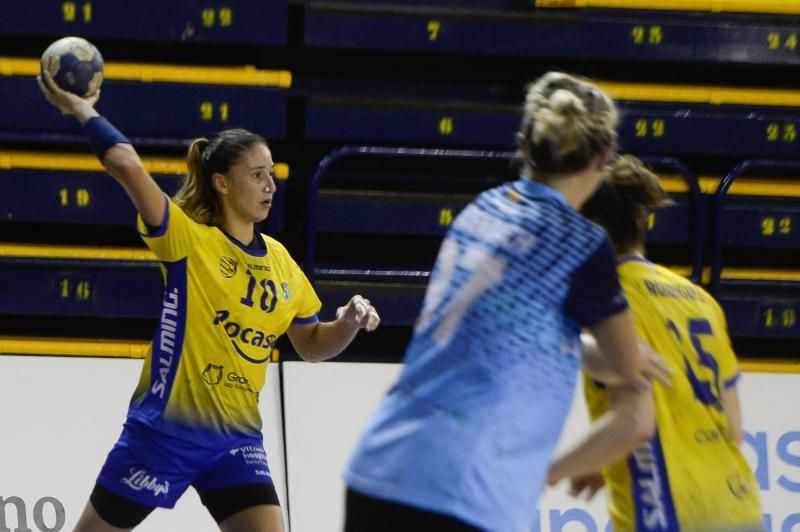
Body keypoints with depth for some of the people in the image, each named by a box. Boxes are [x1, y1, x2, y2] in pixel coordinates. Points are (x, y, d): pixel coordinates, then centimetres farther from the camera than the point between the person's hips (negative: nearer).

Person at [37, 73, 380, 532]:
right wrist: (83, 111, -17)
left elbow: (312, 345, 18)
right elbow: (129, 167, -25)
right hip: (166, 426, -4)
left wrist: (350, 323, 0)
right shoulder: (189, 238, -10)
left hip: (237, 439, 4)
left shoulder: (281, 261, 7)